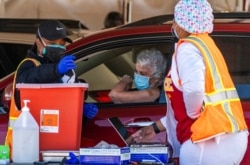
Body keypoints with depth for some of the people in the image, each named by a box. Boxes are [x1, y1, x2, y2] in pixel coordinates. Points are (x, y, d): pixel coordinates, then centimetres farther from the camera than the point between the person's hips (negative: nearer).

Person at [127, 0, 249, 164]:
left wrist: (193, 114, -10)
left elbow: (194, 89, -29)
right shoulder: (205, 44, 21)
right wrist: (156, 127, 24)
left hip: (211, 140, -9)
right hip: (229, 137, 9)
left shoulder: (188, 47, -8)